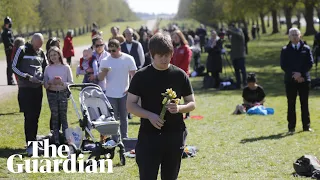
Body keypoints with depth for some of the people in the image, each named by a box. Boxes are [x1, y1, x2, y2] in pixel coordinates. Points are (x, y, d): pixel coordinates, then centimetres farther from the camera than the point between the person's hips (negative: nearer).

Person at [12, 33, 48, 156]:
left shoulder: (41, 53, 9)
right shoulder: (22, 50, -6)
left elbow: (46, 68, 20)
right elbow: (14, 67, -7)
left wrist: (43, 78, 0)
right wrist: (28, 77, -15)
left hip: (38, 88, 5)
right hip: (25, 88, -5)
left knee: (35, 116, 7)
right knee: (29, 116, -10)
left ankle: (33, 141, 16)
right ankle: (30, 144, -11)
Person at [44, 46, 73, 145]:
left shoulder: (66, 67, -1)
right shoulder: (48, 68, 5)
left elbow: (71, 83, -1)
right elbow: (45, 85, 6)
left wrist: (62, 83, -18)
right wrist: (50, 83, -14)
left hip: (63, 94, -2)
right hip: (52, 94, 2)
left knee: (63, 117, 0)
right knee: (54, 117, 5)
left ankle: (66, 139, 6)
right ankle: (56, 141, 9)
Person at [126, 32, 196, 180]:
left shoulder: (180, 75, 2)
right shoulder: (141, 76, -2)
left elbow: (192, 103, 7)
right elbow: (130, 105, -1)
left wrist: (179, 108, -15)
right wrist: (150, 115, -18)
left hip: (175, 135, 2)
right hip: (149, 135, -2)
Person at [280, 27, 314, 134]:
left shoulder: (306, 49, 7)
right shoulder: (285, 50, 5)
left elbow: (310, 63, -1)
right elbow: (283, 65, -1)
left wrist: (300, 73, -13)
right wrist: (294, 75, -13)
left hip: (304, 79, 1)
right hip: (290, 81, -1)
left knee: (305, 103, 4)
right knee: (291, 104, 1)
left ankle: (306, 126, 10)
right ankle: (291, 127, 4)